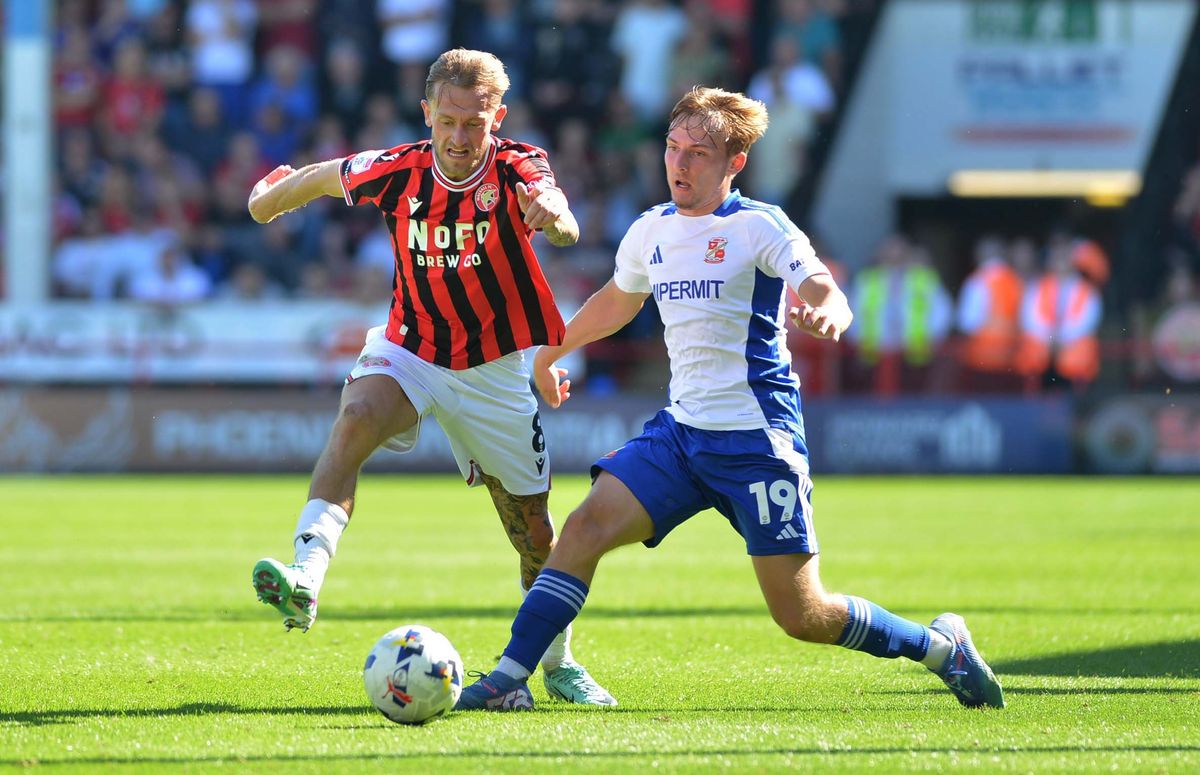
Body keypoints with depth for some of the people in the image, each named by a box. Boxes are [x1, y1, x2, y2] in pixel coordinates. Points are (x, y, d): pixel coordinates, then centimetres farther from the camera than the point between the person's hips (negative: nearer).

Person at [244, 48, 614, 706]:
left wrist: (554, 215, -66)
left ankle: (558, 663, 32)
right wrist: (272, 195, 25)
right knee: (354, 421, -33)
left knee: (535, 533, 7)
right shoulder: (397, 172, -13)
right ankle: (304, 581, -47)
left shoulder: (517, 170, -20)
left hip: (493, 371, 0)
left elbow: (566, 228, -43)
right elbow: (325, 176, 9)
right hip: (408, 350, 0)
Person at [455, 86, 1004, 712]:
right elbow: (617, 301, 30)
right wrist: (550, 352, 42)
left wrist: (825, 316, -46)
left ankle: (939, 644, 16)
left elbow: (828, 296, -21)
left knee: (802, 615, -6)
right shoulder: (651, 232, 10)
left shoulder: (758, 227, -8)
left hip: (757, 439, -6)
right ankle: (510, 678, -14)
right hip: (681, 431, 6)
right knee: (587, 525, -15)